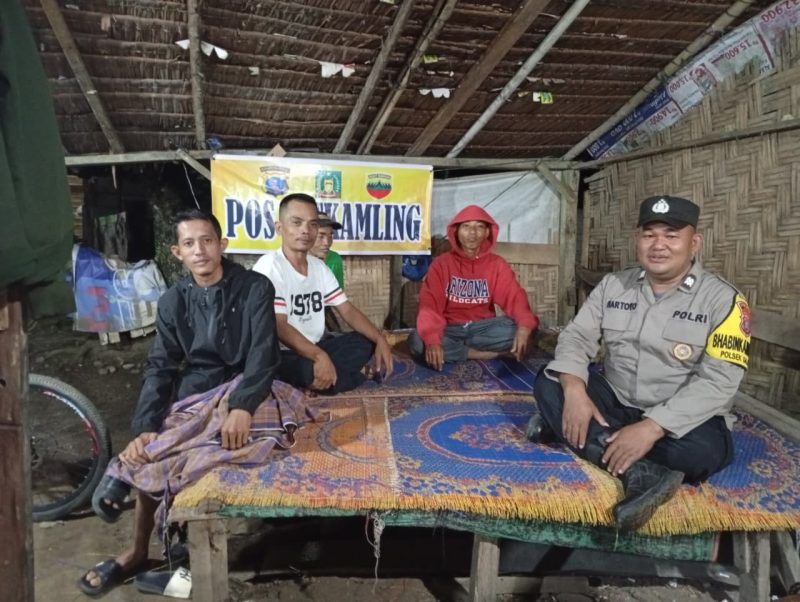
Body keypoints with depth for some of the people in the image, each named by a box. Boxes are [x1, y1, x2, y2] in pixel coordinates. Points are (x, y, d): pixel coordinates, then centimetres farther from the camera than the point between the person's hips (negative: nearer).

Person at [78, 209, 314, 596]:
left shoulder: (255, 288, -9)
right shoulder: (172, 302, 3)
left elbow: (263, 354, -17)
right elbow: (160, 368, -1)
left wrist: (242, 406, -34)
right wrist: (145, 429, -16)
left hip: (244, 387, -4)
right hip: (193, 394, 4)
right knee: (152, 448, -16)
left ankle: (125, 471, -2)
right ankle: (138, 552, 7)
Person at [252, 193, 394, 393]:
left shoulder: (319, 267, 8)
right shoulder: (270, 266, -16)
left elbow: (347, 310, 9)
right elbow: (279, 327, -24)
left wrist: (380, 339, -8)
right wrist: (320, 357, -37)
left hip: (315, 348, 8)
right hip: (282, 355, -8)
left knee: (366, 342, -4)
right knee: (310, 369, -37)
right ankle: (361, 373, -10)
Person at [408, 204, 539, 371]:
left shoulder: (497, 265, 1)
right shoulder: (442, 263, -4)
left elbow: (515, 297, -12)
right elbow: (430, 304, -16)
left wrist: (525, 326, -35)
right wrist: (432, 339, -35)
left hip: (482, 327, 2)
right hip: (450, 328, -1)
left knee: (515, 329, -28)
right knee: (417, 342, -31)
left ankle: (453, 346, -16)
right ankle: (477, 354, -16)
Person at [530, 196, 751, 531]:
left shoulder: (722, 300, -11)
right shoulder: (613, 285, 2)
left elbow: (716, 382, -20)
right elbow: (576, 337, -2)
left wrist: (651, 427, -31)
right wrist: (574, 390, -24)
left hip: (677, 419, -4)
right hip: (614, 401, 4)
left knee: (703, 450, -35)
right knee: (549, 384, -18)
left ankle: (563, 429, -26)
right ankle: (640, 474, -31)